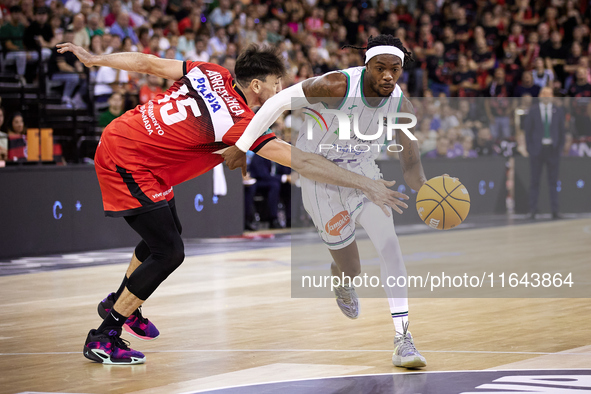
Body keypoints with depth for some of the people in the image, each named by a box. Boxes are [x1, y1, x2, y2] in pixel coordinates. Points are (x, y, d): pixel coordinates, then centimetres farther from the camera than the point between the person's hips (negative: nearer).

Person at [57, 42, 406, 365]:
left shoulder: (211, 74, -2)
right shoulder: (238, 121, -22)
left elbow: (149, 63, 6)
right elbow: (301, 162, -25)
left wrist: (95, 59, 19)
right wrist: (366, 185, -24)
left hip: (119, 138, 10)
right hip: (125, 162, -10)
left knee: (168, 231, 23)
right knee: (169, 252, -9)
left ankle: (119, 304, 41)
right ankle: (103, 339, -3)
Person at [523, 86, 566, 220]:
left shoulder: (558, 111, 8)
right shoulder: (533, 110, 3)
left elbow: (562, 130, 10)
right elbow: (527, 130, 5)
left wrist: (560, 147, 2)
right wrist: (530, 147, -2)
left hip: (553, 149, 1)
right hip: (537, 149, -1)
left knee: (553, 181, 2)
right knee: (534, 181, 1)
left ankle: (555, 211, 4)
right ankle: (533, 210, 5)